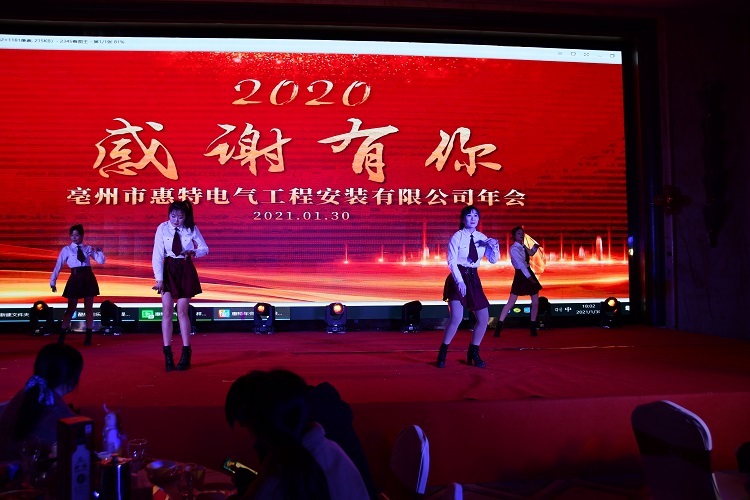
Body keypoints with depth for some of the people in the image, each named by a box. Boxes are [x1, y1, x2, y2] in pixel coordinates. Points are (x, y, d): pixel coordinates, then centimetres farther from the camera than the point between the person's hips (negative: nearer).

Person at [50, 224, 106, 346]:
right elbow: (58, 266, -1)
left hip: (88, 278, 2)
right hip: (75, 279, -2)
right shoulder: (66, 249, 1)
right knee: (71, 308, 0)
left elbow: (101, 261, 4)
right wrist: (53, 282, -5)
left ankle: (88, 337, 14)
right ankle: (61, 337, 8)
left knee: (89, 308, 6)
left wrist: (99, 251, -14)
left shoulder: (88, 248, 7)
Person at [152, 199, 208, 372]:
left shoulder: (192, 229, -7)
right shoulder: (162, 228, -9)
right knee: (167, 311, -4)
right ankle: (167, 354, 3)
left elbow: (205, 249, 2)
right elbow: (157, 255, -9)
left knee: (182, 312, 2)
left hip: (186, 271, 0)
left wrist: (193, 252, -19)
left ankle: (186, 353, 12)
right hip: (168, 270, 1)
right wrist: (159, 278, -15)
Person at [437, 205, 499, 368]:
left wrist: (494, 246, -10)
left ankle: (473, 353, 22)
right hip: (458, 279, -6)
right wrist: (460, 282, -22)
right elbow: (452, 261, -13)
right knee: (456, 318, -18)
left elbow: (493, 260, 8)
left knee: (484, 317, 3)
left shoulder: (482, 238, 6)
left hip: (473, 279, 6)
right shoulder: (457, 237, -8)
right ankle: (442, 354, 1)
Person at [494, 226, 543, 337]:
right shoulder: (514, 248, -15)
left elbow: (531, 253, 30)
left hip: (529, 273, 8)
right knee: (511, 302, -8)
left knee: (535, 302, 6)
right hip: (521, 275, -8)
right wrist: (529, 277, -23)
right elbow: (521, 264, -21)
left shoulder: (523, 246, 9)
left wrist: (535, 247, 9)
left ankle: (533, 326, 17)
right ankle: (499, 325, -3)